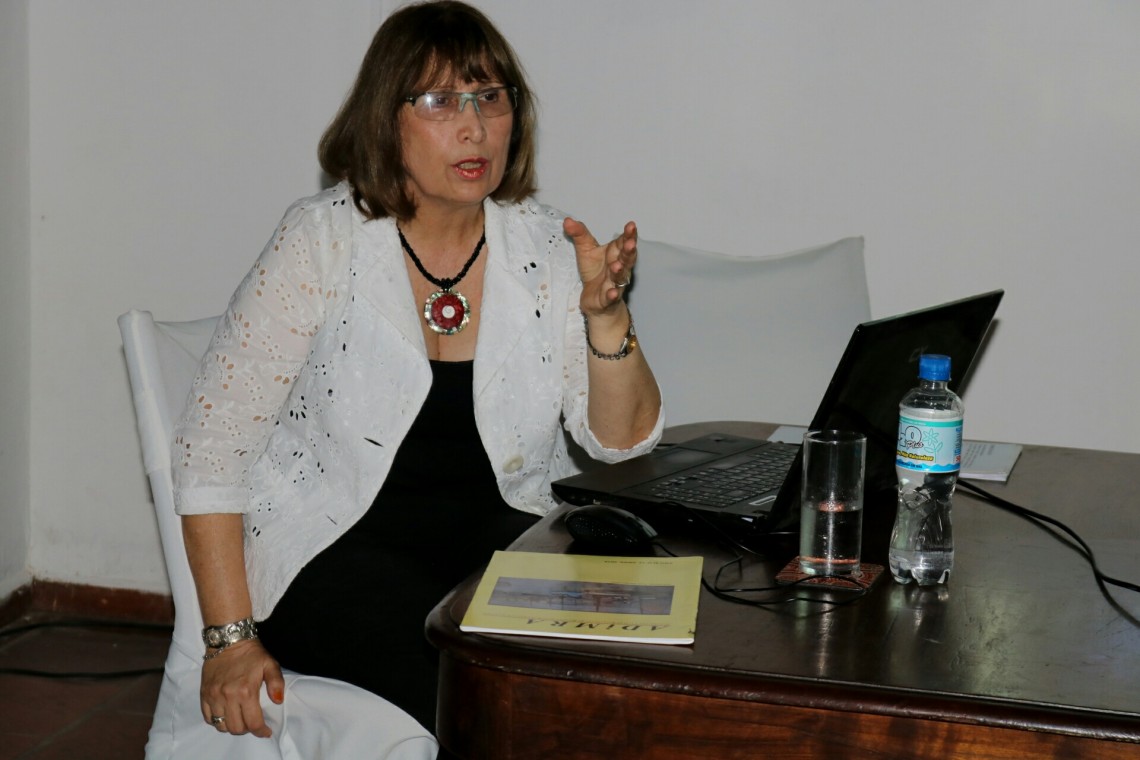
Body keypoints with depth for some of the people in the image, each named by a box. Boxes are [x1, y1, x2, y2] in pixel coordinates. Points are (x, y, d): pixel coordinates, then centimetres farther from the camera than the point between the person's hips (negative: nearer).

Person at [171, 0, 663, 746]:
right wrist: (231, 639, -14)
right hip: (338, 549, -4)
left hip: (499, 534, 4)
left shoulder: (545, 246, 2)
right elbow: (213, 444, -8)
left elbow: (621, 442, 0)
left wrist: (606, 314, -18)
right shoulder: (323, 242, -8)